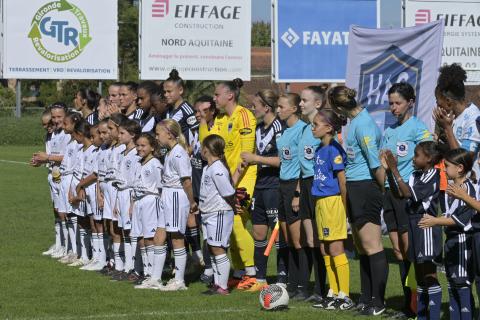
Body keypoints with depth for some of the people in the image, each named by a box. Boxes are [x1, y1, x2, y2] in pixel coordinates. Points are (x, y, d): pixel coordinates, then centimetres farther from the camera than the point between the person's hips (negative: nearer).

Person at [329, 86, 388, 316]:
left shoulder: (362, 124, -17)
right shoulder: (357, 120, 13)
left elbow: (376, 163, -18)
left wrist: (385, 190, -11)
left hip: (365, 188, -10)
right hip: (355, 188, 10)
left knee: (371, 246, -7)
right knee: (362, 246, 14)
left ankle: (378, 302, -4)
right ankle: (366, 299, 21)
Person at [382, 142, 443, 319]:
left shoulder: (432, 177, -15)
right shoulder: (415, 176, 9)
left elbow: (408, 193, -21)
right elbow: (399, 192, 9)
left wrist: (395, 170, -22)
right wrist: (388, 170, 3)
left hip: (427, 226, -9)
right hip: (414, 225, 9)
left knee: (430, 275, -6)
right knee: (419, 275, 14)